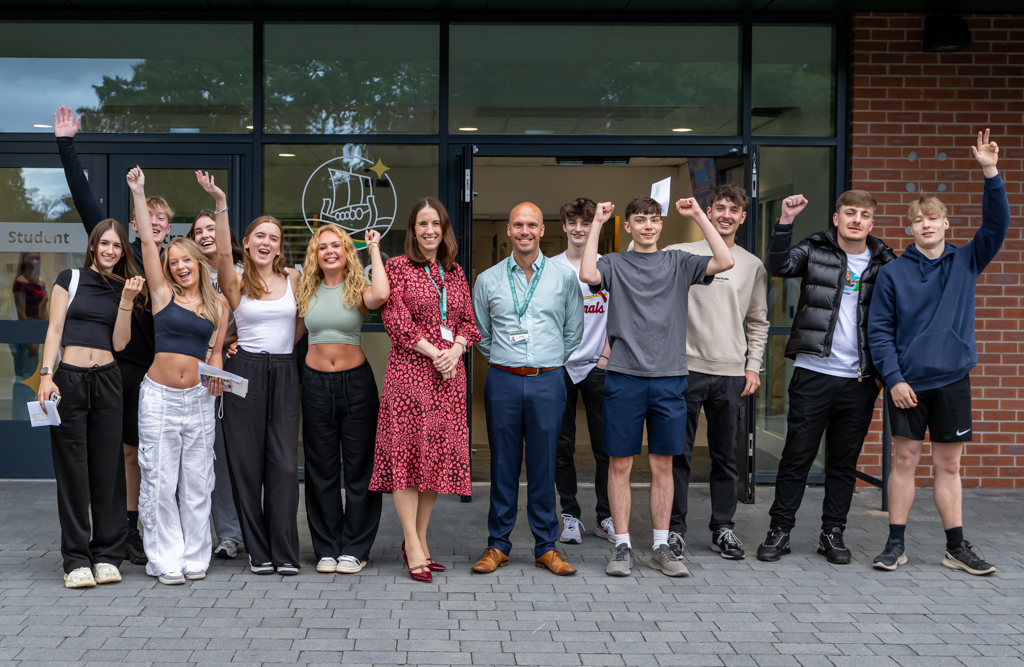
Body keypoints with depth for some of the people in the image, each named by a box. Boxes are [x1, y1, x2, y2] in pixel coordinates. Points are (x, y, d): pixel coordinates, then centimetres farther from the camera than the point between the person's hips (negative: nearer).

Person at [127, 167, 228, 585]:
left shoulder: (218, 305, 10)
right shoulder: (163, 295, 3)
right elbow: (147, 242, -2)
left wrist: (217, 372, -5)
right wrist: (138, 193, -5)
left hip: (199, 400, 2)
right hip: (159, 397, -2)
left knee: (196, 483, 5)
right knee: (159, 482, -1)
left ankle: (194, 558, 15)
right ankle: (166, 561, 8)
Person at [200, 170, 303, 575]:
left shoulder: (293, 280, 10)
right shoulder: (236, 282, 2)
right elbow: (222, 252, -17)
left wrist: (283, 349, 10)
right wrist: (220, 203, -26)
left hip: (284, 375, 2)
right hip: (245, 373, -2)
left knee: (285, 464, -4)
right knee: (247, 462, 1)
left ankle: (285, 552, 1)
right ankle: (258, 552, 9)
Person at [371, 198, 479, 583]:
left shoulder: (454, 272, 16)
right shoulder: (397, 267, 1)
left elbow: (468, 321, 14)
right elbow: (395, 320, -7)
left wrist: (455, 350, -6)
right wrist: (433, 352, -14)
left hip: (449, 375, 5)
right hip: (409, 370, -5)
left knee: (439, 451, 5)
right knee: (407, 450, -7)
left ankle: (420, 538, 15)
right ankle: (413, 546, -5)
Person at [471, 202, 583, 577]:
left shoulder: (564, 278, 5)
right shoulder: (488, 280, 7)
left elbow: (574, 333, 14)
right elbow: (481, 334, 17)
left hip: (547, 382, 0)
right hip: (503, 381, 0)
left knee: (544, 465, 3)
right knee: (503, 464, 4)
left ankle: (546, 547, 13)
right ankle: (498, 545, 14)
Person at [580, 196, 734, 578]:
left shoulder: (677, 263, 10)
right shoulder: (615, 264, 5)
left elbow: (724, 262, -4)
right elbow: (588, 275, -16)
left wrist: (698, 216, -4)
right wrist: (597, 225, -10)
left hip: (669, 378, 2)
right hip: (624, 376, -1)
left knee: (663, 465, 7)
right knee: (620, 464, 2)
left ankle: (661, 547, 16)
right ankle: (623, 547, 11)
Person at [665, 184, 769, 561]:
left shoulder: (752, 266, 11)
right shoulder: (680, 254, 3)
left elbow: (758, 323, 13)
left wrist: (753, 366, 6)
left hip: (732, 373, 2)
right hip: (686, 369, -2)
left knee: (726, 456, 8)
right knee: (677, 454, 0)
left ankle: (723, 528, 19)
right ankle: (674, 527, 10)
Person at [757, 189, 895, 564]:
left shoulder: (884, 263, 7)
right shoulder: (815, 251, 3)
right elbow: (777, 265, -15)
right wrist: (786, 221, -25)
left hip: (860, 379, 2)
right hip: (813, 373, -2)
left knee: (845, 460, 9)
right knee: (797, 456, 2)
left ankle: (833, 533, 20)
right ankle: (780, 530, 11)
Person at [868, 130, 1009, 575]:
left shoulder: (966, 262, 6)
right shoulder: (893, 273, 1)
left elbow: (996, 225, -8)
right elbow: (879, 330, 0)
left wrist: (990, 174, -19)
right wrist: (893, 378, -9)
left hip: (953, 380, 2)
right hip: (907, 383, -1)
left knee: (948, 465, 8)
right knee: (905, 461, 2)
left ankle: (957, 548, 16)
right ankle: (896, 544, 11)